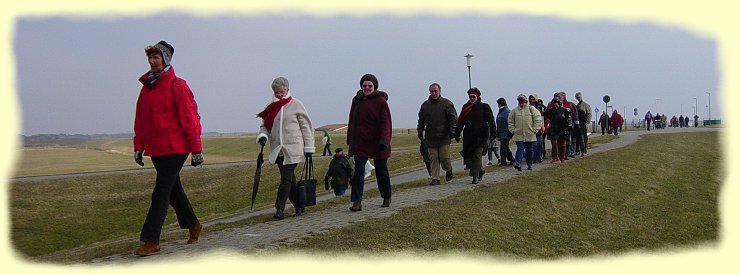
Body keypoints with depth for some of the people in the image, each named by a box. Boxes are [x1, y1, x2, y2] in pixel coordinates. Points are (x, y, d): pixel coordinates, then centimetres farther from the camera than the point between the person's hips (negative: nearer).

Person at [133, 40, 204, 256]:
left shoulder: (177, 85, -9)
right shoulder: (146, 87, 13)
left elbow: (189, 118, -12)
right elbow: (140, 120, 16)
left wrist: (196, 149, -14)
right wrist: (138, 147, 11)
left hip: (174, 148, -7)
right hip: (155, 149, 8)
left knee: (161, 192, -9)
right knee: (173, 190, 16)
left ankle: (151, 241, -8)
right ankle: (193, 225, 34)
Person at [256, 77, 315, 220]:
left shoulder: (296, 104, -1)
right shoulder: (271, 106, 10)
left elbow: (305, 126, 2)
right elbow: (264, 126, 16)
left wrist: (309, 147, -1)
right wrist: (262, 136, -7)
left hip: (293, 148, -5)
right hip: (277, 149, 5)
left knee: (286, 179, -10)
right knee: (289, 179, 10)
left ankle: (279, 208, -9)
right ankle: (299, 206, 21)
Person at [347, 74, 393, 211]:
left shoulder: (380, 101, -7)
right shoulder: (357, 100, 8)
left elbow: (385, 122, -13)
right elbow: (352, 121, 15)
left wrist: (384, 140, -25)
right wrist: (350, 141, 13)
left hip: (377, 143, -3)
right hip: (360, 143, 4)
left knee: (381, 171, 10)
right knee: (358, 170, -8)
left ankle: (387, 198, 29)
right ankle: (357, 202, -9)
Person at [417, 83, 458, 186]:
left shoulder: (447, 103, 0)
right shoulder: (425, 105, 12)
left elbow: (453, 118, -2)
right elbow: (421, 120, 19)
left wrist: (452, 131, -11)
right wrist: (420, 132, 11)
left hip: (444, 136, -3)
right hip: (431, 137, 3)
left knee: (444, 156, -4)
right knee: (434, 159, 1)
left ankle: (448, 169, 25)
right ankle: (434, 178, 5)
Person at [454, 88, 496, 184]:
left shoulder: (484, 107, 1)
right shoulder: (465, 107, 12)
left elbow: (491, 121, -4)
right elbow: (460, 122, 16)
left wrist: (493, 132, -14)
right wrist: (457, 134, 13)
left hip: (481, 135, -4)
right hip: (468, 136, 4)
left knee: (477, 155, -9)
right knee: (468, 155, 4)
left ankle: (475, 176, -3)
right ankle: (480, 171, 26)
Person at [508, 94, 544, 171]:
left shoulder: (531, 109, -3)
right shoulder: (514, 110, 2)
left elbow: (538, 119, -3)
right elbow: (510, 121, 12)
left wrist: (535, 130, -7)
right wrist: (513, 130, 3)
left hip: (530, 135, 0)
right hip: (518, 135, 0)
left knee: (529, 150, 11)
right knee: (520, 149, -11)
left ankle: (529, 165, 23)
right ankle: (517, 164, -20)